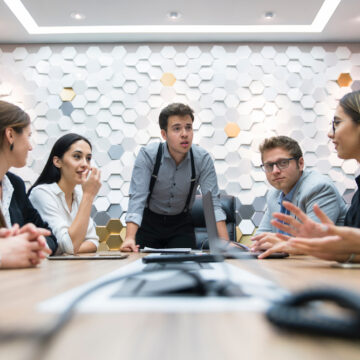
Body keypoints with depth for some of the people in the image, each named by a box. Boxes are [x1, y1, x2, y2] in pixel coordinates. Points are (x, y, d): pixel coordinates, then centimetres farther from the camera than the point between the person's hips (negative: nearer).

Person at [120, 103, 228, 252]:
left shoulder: (203, 159, -15)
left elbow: (212, 202, -18)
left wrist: (225, 243, -31)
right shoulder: (147, 155, -19)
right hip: (149, 221, -1)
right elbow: (137, 198, -26)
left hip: (182, 223, 1)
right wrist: (129, 238, -40)